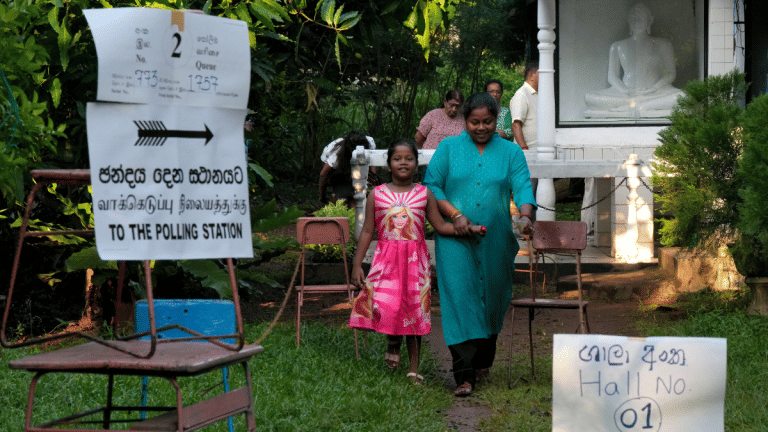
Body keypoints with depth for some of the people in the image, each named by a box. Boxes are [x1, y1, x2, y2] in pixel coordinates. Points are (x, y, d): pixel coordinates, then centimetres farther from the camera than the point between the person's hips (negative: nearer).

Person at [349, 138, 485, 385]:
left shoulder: (424, 194, 6)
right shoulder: (377, 194, 5)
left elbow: (441, 226, 5)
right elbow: (367, 231, 7)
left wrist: (466, 229, -12)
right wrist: (357, 265, 3)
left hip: (415, 260, 1)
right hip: (386, 259, -1)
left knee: (414, 310, 3)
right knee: (382, 306, -17)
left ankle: (414, 368, 14)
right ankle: (393, 343, 16)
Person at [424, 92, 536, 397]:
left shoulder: (511, 153, 9)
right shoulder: (448, 148, 7)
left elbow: (523, 187, -2)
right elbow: (431, 185, 2)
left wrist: (525, 215, -23)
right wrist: (456, 214, -11)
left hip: (495, 241, 2)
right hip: (455, 238, -2)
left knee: (492, 300, 9)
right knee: (460, 299, -12)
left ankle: (483, 363, 29)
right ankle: (464, 375, -15)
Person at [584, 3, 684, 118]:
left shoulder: (662, 45, 16)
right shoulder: (617, 46, 19)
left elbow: (670, 73, 10)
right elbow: (612, 77, 14)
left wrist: (654, 89, -11)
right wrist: (625, 90, -9)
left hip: (655, 93, -1)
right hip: (626, 94, 1)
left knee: (679, 99, -37)